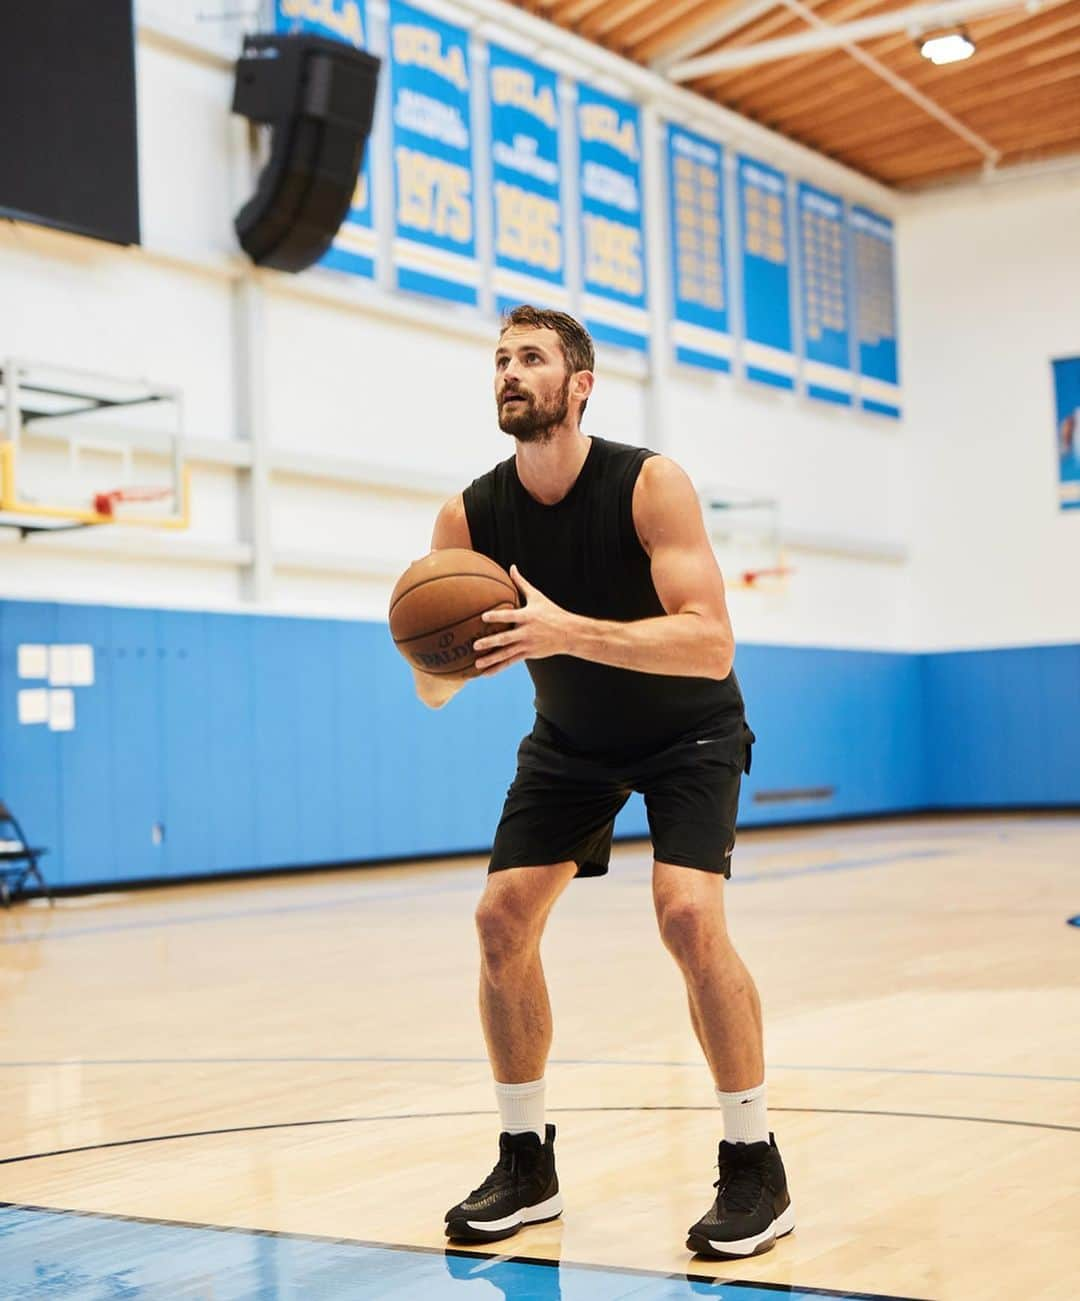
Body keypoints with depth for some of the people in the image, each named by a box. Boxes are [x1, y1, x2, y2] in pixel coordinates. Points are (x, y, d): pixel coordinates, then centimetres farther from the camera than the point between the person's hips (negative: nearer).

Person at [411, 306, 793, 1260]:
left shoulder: (650, 484, -26)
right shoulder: (470, 518, -14)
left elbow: (712, 643, -36)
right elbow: (437, 690, -8)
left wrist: (566, 629, -47)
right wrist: (434, 658, -33)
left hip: (689, 732, -4)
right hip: (571, 740, 5)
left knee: (688, 915, -24)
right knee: (501, 921, -6)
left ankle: (756, 1167, -7)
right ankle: (528, 1164, 11)